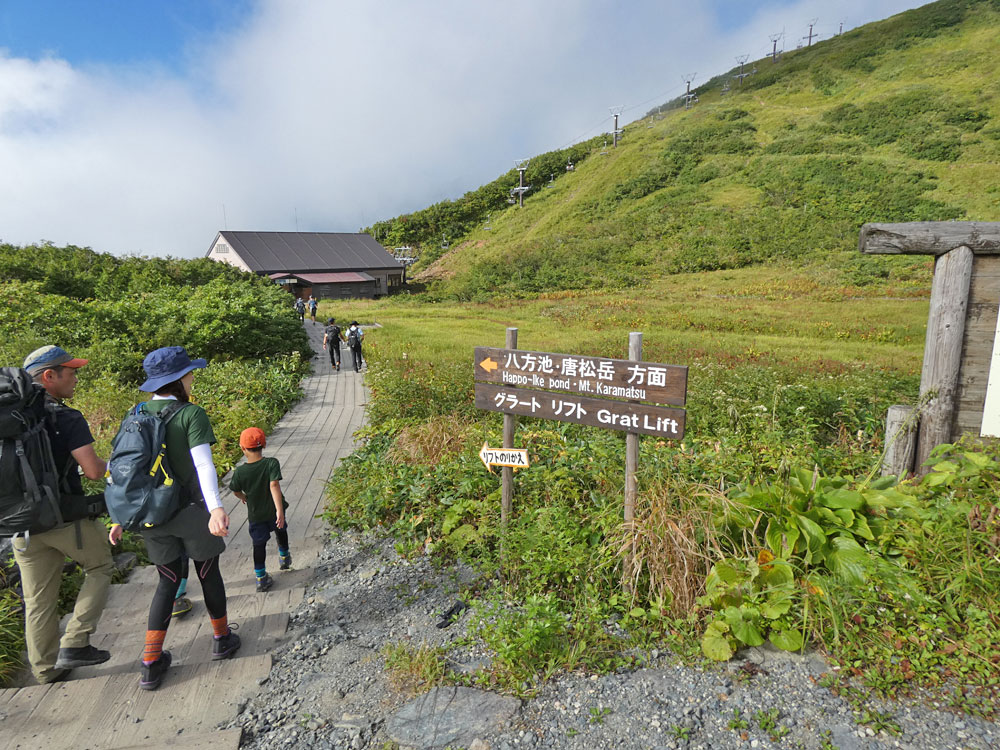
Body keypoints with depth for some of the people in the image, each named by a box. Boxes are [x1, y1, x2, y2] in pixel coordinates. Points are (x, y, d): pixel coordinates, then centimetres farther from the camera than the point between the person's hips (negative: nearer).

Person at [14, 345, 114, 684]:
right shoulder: (67, 419, -17)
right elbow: (93, 471, -22)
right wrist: (105, 464, 1)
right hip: (67, 517, -6)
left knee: (38, 600, 15)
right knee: (100, 567, 17)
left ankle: (46, 668, 28)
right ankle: (74, 643, 8)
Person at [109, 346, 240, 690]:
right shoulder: (192, 414, -16)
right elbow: (203, 464, -29)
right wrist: (216, 507, -39)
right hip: (192, 512, -5)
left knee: (168, 581, 19)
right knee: (208, 574, 16)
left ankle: (151, 663, 19)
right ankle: (222, 638, 36)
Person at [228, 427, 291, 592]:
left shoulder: (240, 472, -16)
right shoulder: (271, 463, -23)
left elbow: (236, 491, 1)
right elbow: (274, 485, -33)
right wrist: (280, 510, -37)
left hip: (255, 514, 0)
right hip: (274, 510, 0)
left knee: (259, 544, 15)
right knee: (280, 531, 29)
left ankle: (261, 579, 20)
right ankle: (284, 557, 48)